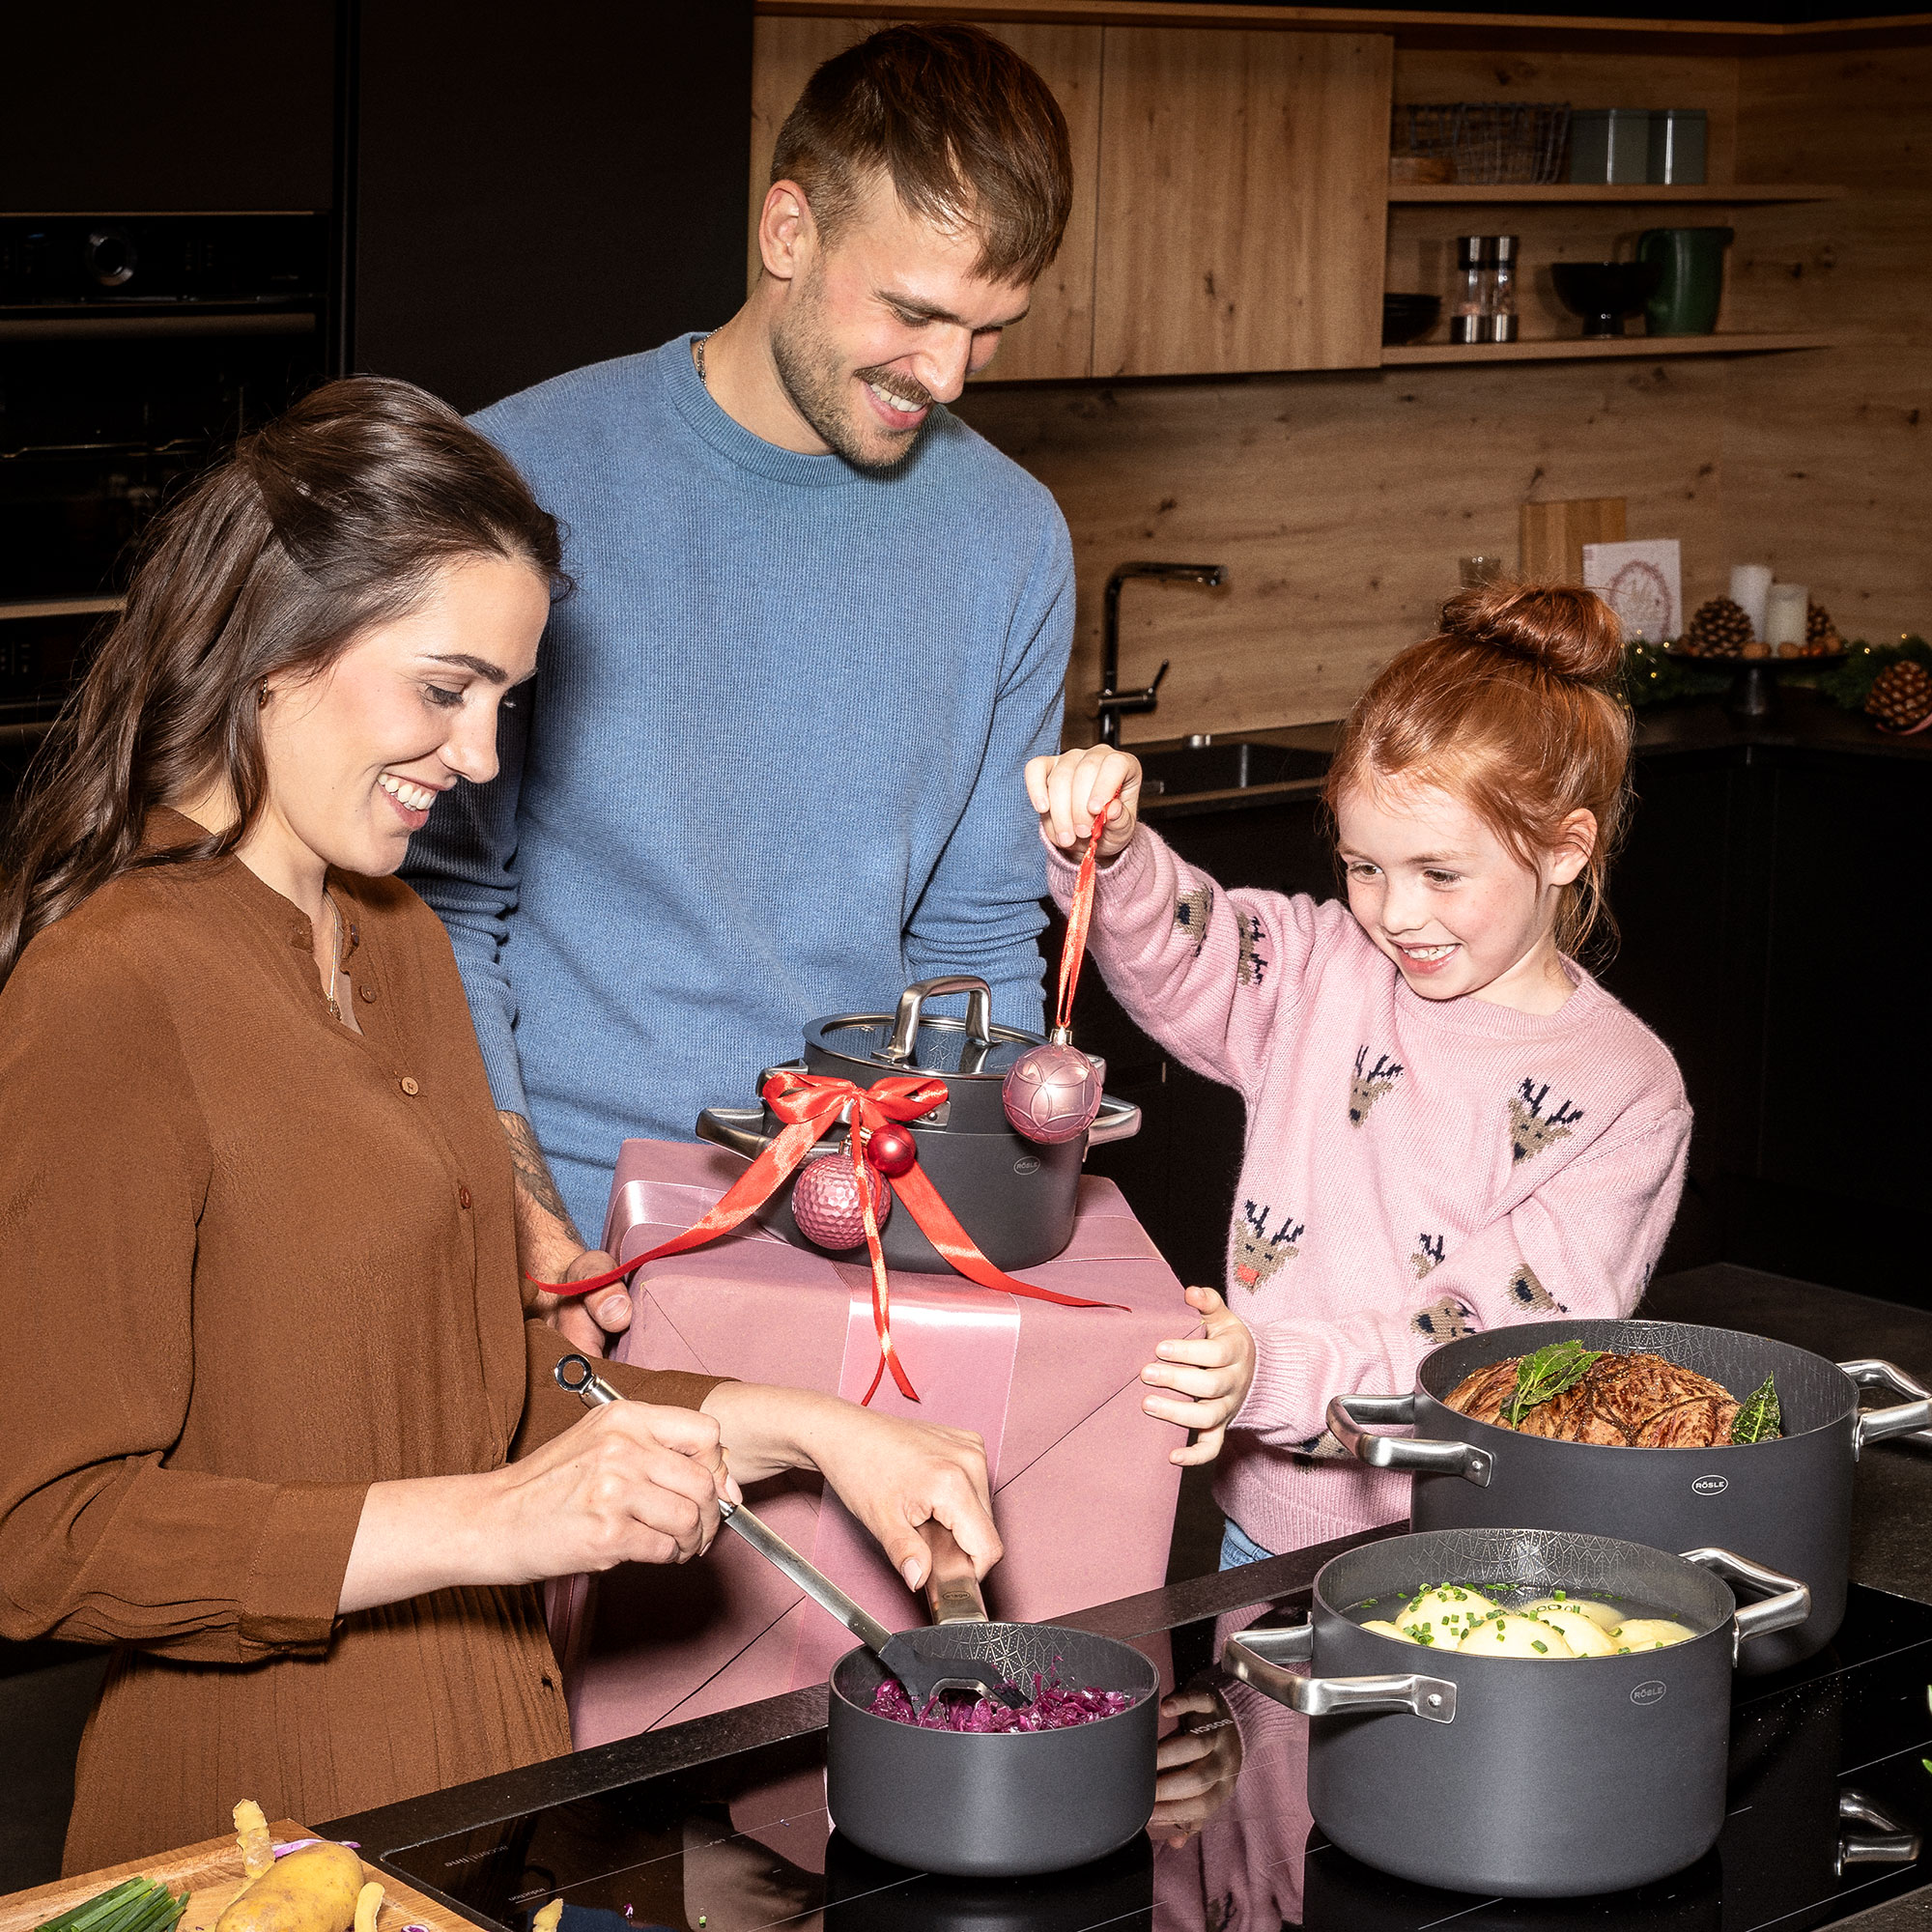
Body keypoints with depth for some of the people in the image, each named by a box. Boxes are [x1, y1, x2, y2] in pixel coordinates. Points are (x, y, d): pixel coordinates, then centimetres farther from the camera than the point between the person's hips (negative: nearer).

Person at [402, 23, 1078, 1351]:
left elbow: (980, 936, 12)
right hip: (569, 1246, -3)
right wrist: (522, 1219, -14)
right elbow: (442, 898, -4)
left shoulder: (1011, 535, 5)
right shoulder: (528, 478, -6)